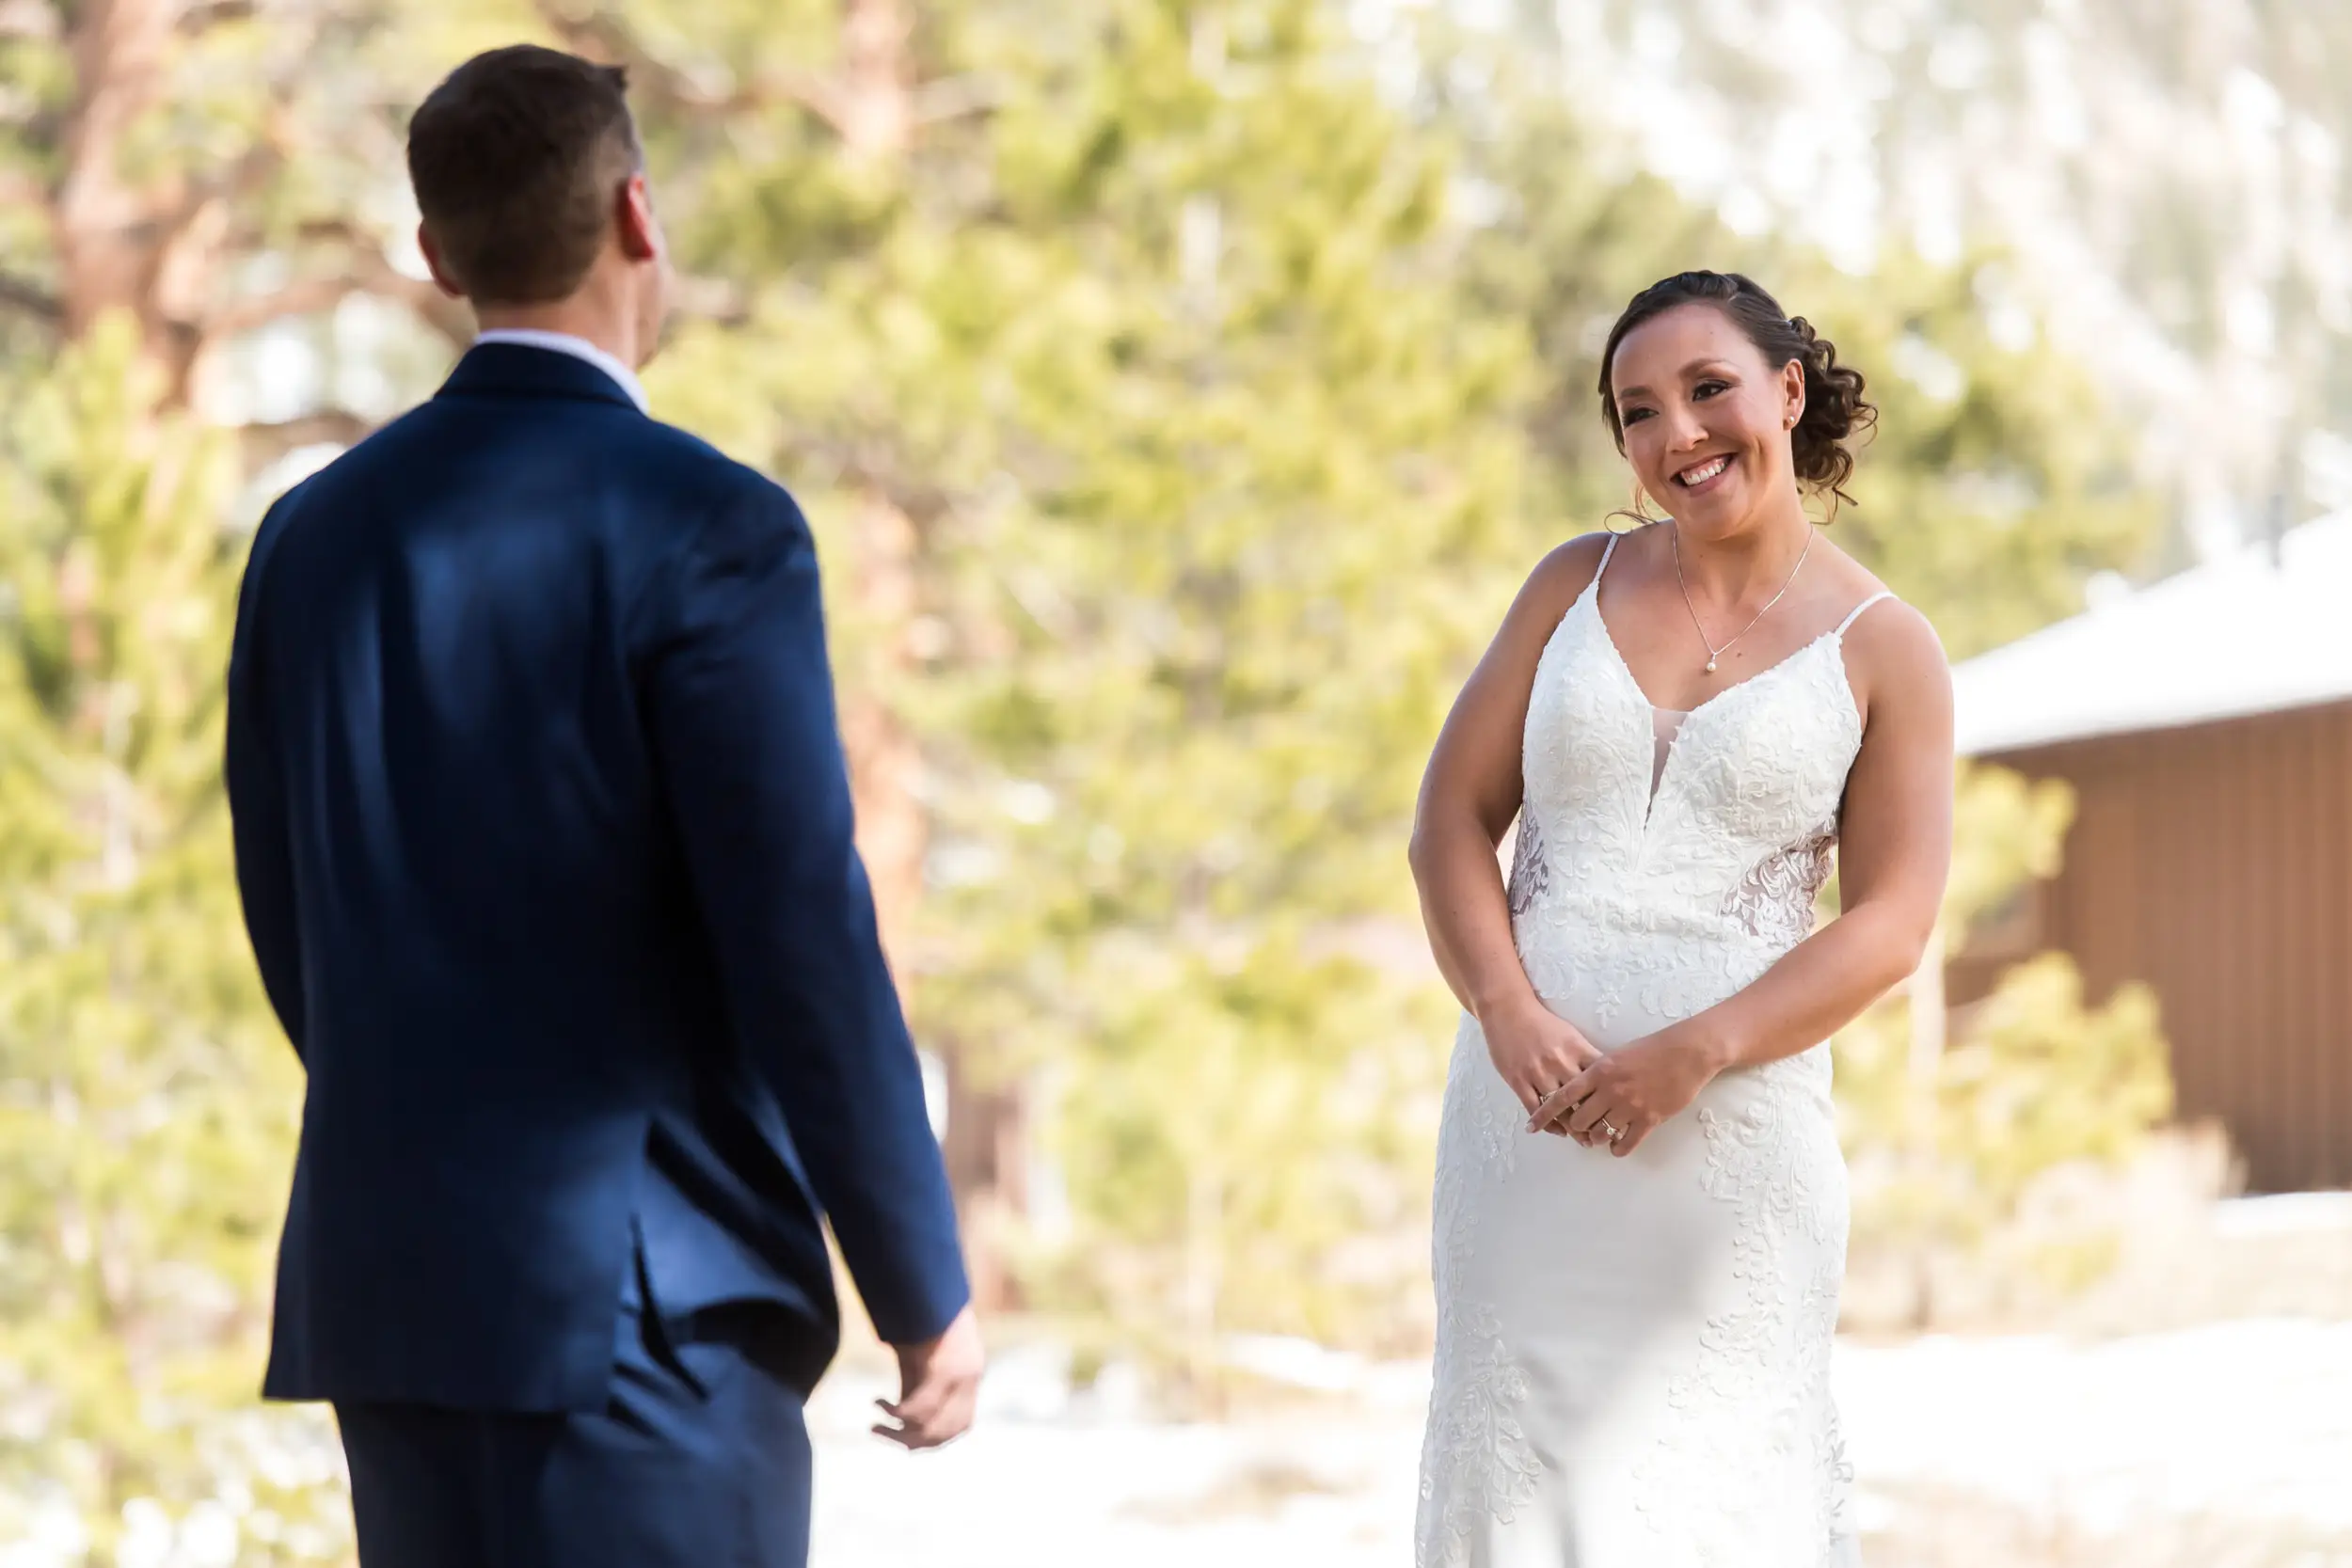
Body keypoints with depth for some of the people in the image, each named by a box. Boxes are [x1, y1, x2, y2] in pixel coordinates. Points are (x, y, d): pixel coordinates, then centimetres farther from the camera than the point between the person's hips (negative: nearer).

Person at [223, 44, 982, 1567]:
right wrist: (928, 1294, -6)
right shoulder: (709, 531, -13)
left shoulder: (314, 536, 8)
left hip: (391, 1271, 7)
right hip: (642, 1295, -7)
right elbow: (805, 944, -15)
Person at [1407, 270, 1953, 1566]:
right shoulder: (1577, 585, 12)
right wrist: (1506, 1009, -11)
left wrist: (1693, 1053, -16)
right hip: (1529, 1097, 2)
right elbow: (1452, 818, 8)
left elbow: (1890, 925, -3)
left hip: (1731, 1117, -2)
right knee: (1519, 1454, -1)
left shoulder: (1882, 651, 3)